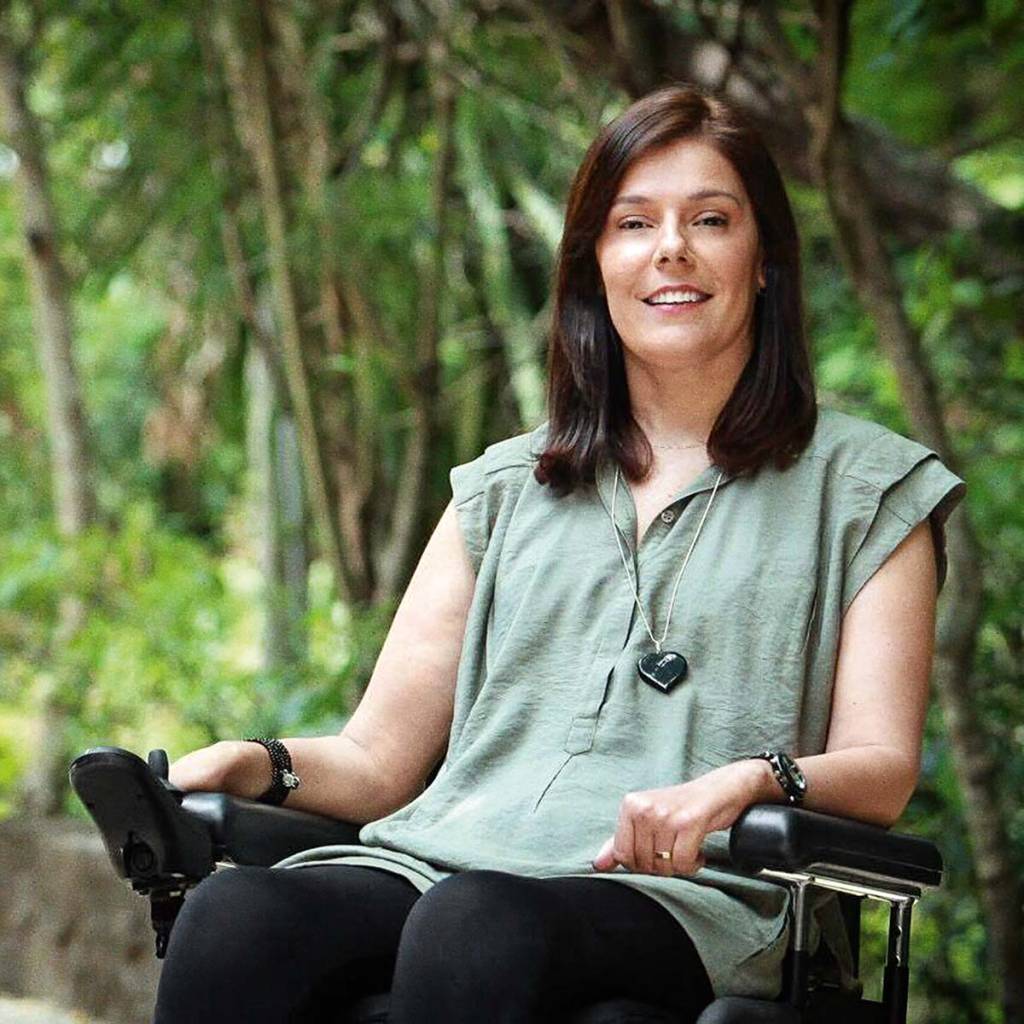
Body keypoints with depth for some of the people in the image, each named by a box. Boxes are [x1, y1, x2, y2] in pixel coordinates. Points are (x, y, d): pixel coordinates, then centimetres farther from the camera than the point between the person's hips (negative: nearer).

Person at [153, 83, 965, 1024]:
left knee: (475, 927, -39)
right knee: (230, 916, -32)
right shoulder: (504, 488, 26)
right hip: (442, 856, 3)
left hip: (678, 895, -3)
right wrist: (261, 764, -2)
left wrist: (749, 782, -18)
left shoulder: (864, 486, 16)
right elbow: (380, 758, 21)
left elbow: (882, 770, 5)